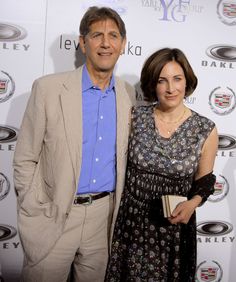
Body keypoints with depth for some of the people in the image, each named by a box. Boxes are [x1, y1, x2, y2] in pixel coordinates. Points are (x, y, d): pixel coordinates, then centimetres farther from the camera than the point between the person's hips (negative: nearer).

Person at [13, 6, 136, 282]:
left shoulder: (128, 93, 2)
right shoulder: (48, 88, -9)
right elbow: (25, 160, -6)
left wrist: (118, 206, 8)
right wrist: (38, 216, -10)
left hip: (104, 214, 4)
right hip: (54, 215, -3)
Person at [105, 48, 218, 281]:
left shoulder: (205, 130, -10)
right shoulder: (135, 117, -7)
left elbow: (204, 180, 1)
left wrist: (193, 202, -18)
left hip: (175, 225, -1)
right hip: (132, 221, 1)